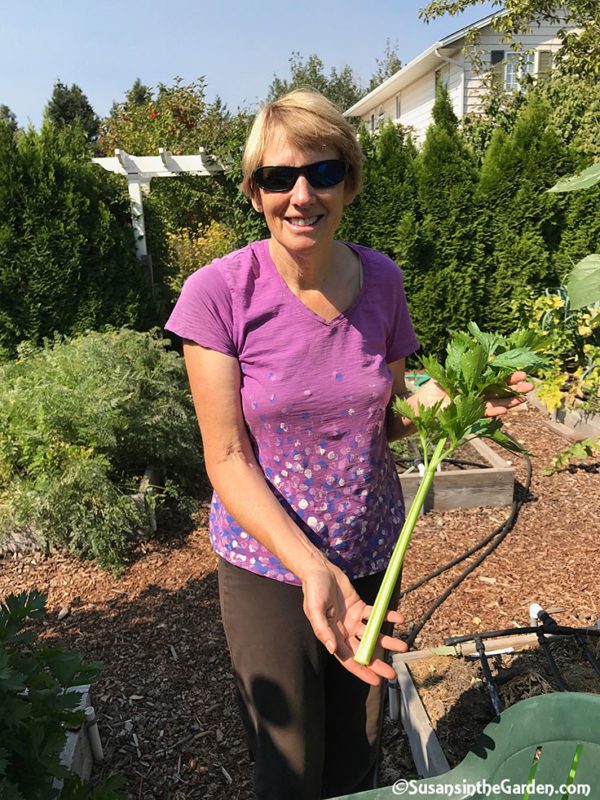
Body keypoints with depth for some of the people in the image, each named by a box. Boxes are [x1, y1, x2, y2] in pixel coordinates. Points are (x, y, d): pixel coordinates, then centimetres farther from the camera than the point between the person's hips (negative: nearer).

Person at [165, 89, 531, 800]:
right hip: (268, 566, -3)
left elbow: (379, 423, 5)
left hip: (372, 557, 3)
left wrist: (431, 403, -17)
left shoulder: (381, 281, -6)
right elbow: (227, 460, -16)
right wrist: (313, 568, -26)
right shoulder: (219, 293, -17)